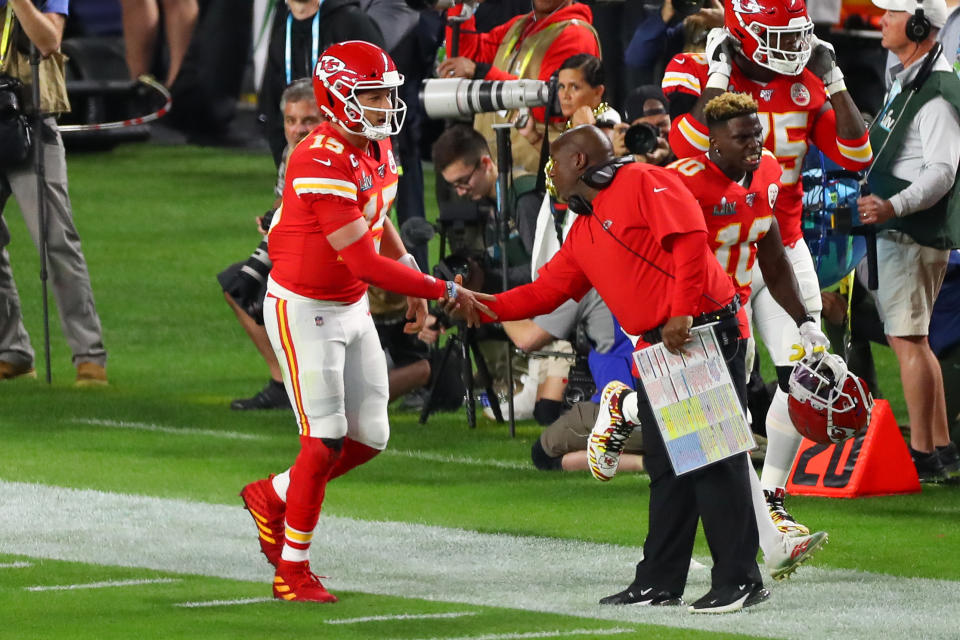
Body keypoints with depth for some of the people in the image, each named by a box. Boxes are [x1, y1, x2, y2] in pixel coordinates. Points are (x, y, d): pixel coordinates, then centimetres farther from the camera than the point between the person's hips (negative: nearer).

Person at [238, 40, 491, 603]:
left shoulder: (378, 148, 2)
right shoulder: (323, 165, -28)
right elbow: (365, 262, -28)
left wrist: (412, 287, 10)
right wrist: (444, 291, -23)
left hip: (352, 307, 9)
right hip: (304, 309, -9)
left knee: (370, 437, 9)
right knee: (326, 440, -7)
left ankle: (274, 496, 31)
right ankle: (293, 572, 6)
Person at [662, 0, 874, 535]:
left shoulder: (806, 85, 4)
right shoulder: (697, 75, -11)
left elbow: (857, 157, -1)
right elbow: (691, 148, -30)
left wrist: (834, 82, -6)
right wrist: (719, 76, -25)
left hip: (784, 249, 5)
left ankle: (771, 498, 12)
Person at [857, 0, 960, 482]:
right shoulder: (906, 78, 15)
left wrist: (894, 207, -37)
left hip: (914, 231, -11)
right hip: (898, 228, 11)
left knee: (907, 338, -11)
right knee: (907, 338, 16)